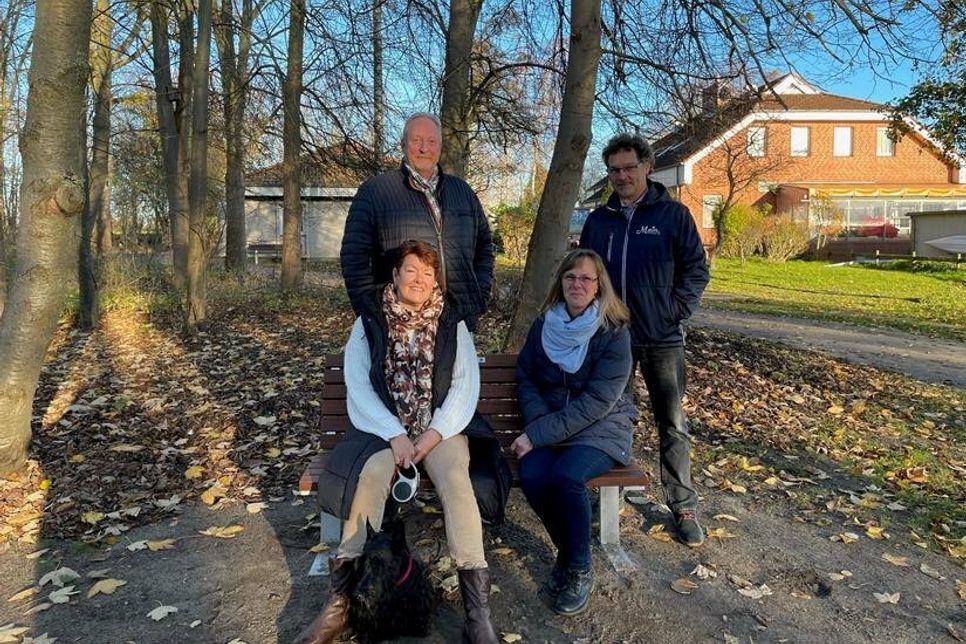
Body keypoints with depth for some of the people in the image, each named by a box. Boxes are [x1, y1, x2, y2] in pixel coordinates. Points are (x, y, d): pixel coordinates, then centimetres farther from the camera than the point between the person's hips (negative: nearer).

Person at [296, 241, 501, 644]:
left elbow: (466, 384, -1)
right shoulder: (369, 321, 4)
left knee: (455, 479, -29)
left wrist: (435, 432, -14)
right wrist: (395, 434, -15)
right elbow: (358, 385, -4)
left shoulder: (452, 323, 6)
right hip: (384, 426, 0)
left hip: (442, 426, 0)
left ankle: (477, 608, -27)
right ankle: (343, 596, -22)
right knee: (370, 475, -31)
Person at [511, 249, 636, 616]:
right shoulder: (543, 326, 4)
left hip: (602, 426, -3)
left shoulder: (614, 333, -10)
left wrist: (537, 435, -22)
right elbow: (526, 379, 9)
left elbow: (597, 401, -18)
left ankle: (579, 570, -7)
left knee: (566, 476, -32)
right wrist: (538, 423, -12)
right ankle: (566, 550, 2)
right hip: (548, 424, 4)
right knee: (531, 476, -26)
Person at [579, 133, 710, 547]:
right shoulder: (598, 220, 10)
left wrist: (677, 311, -8)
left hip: (661, 339, -3)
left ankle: (683, 507, 15)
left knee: (672, 425, 3)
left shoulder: (673, 215, 0)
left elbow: (696, 268, 0)